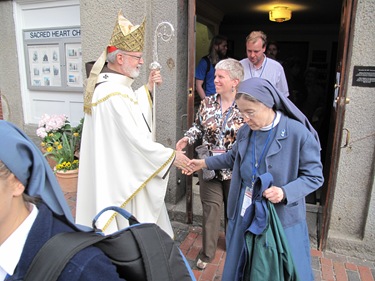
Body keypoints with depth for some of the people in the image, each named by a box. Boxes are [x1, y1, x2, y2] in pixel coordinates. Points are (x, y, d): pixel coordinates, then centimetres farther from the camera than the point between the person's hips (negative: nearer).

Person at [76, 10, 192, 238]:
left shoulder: (106, 83, 6)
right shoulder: (115, 93, -27)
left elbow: (132, 113, 15)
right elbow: (136, 140, -27)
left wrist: (148, 88, 5)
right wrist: (172, 156, -17)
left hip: (117, 171, 10)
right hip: (124, 176, -10)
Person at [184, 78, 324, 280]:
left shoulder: (298, 133, -17)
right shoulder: (245, 131, -1)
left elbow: (314, 176, -11)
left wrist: (285, 192, -27)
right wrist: (204, 163, 19)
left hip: (281, 217, -4)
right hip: (244, 214, 5)